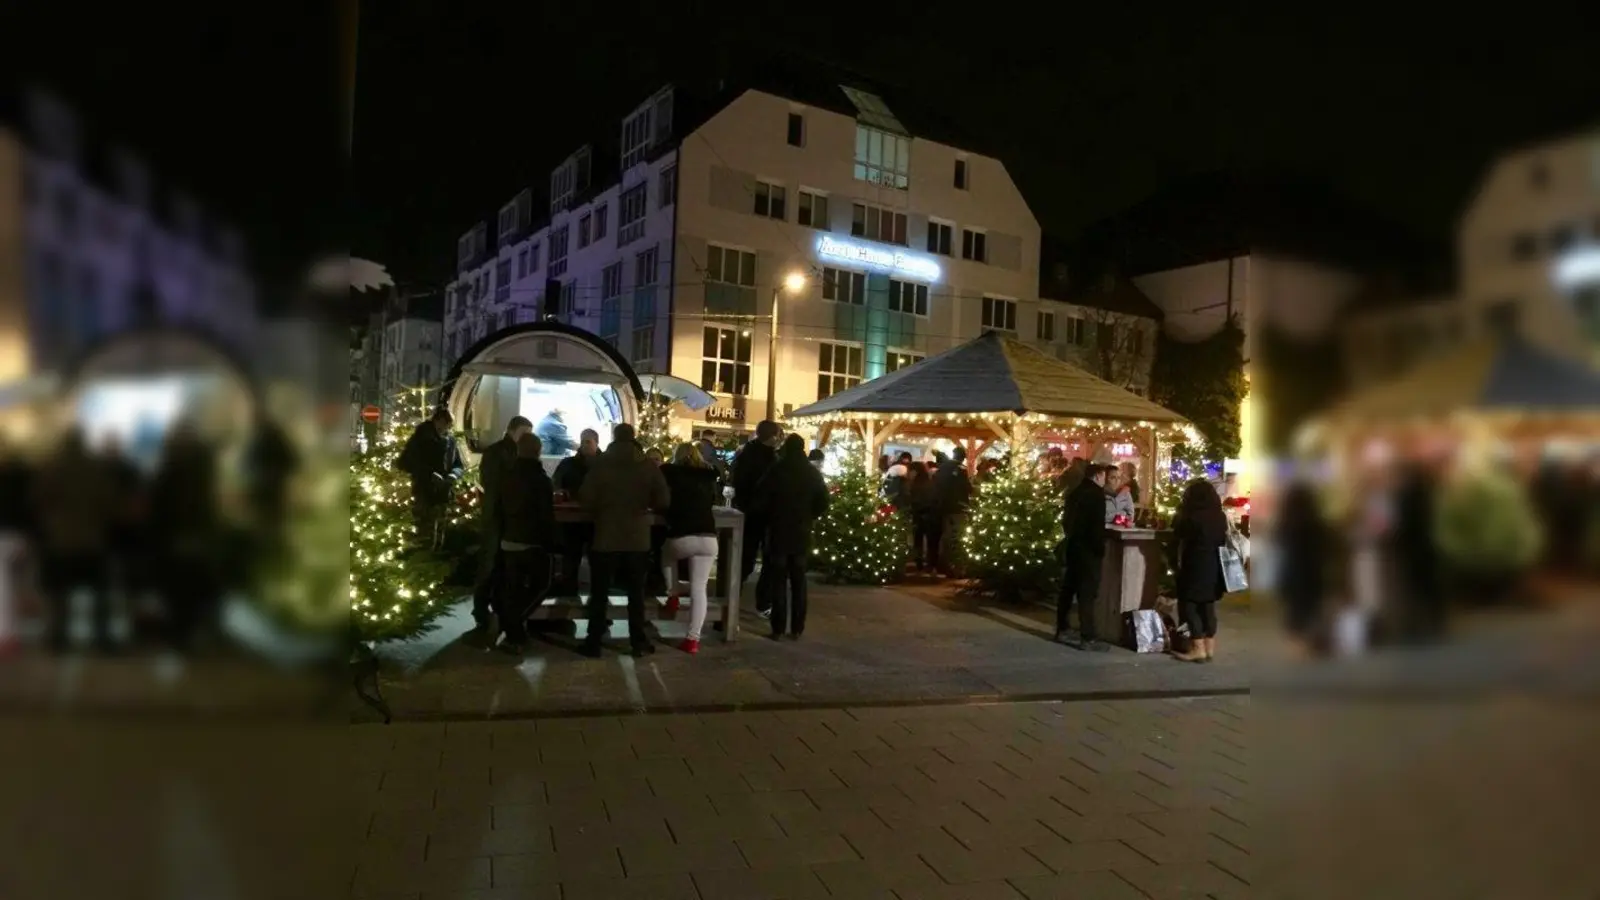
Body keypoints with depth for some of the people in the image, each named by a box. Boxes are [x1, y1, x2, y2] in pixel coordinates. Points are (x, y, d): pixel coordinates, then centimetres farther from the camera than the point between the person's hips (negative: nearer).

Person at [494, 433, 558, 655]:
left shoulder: (506, 475, 5)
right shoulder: (541, 479, -12)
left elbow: (499, 508, 10)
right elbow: (547, 516, -13)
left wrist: (501, 535, 17)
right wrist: (553, 541, -6)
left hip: (508, 541, 5)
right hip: (534, 542, -5)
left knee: (511, 589, 10)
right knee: (541, 584, 14)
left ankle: (514, 636, 11)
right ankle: (515, 623, 1)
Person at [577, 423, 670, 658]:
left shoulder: (600, 464, -5)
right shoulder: (649, 467, -2)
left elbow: (586, 499, -9)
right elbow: (664, 502, -3)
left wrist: (600, 509, 10)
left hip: (606, 538, -1)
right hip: (638, 538, 1)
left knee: (599, 592, 7)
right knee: (636, 592, 11)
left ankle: (594, 642, 9)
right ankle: (638, 641, 13)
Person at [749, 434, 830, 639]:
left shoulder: (776, 470, -9)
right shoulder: (813, 473, 0)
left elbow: (760, 501, -9)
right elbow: (823, 504, 1)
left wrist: (771, 517, 8)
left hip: (779, 532, -2)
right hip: (802, 534, 3)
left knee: (778, 581, 3)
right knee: (798, 581, 10)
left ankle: (778, 628, 1)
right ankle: (796, 629, 9)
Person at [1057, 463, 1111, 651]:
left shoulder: (1075, 492, 13)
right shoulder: (1096, 494, -12)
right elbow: (1098, 525, -18)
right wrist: (1101, 549, -12)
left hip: (1073, 546, 9)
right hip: (1088, 549, -9)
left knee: (1068, 589, 14)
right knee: (1087, 593, -7)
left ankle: (1062, 630, 21)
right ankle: (1087, 638, -6)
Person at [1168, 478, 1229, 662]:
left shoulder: (1192, 517, -15)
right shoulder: (1220, 516, 5)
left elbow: (1177, 537, -1)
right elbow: (1223, 541, 16)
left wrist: (1179, 513, 7)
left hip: (1195, 567, -7)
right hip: (1214, 567, 7)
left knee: (1189, 605, 1)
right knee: (1208, 606, 13)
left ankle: (1198, 649, -1)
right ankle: (1209, 648, 17)